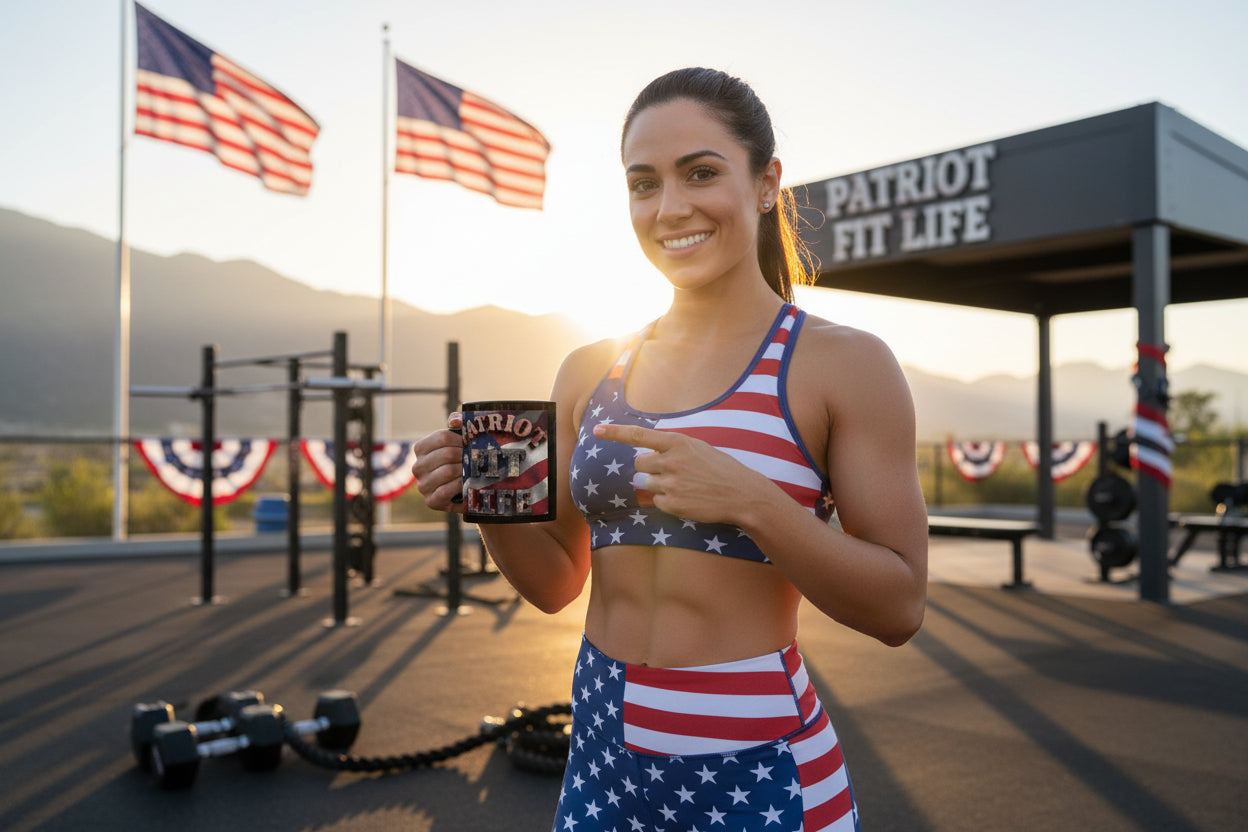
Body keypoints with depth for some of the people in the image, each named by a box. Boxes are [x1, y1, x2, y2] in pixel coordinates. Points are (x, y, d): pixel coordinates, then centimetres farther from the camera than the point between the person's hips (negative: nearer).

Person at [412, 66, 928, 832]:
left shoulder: (843, 364, -8)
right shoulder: (589, 372, 3)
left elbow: (898, 609, -11)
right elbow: (557, 582, 9)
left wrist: (747, 501, -24)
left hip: (755, 769, -3)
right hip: (603, 759, 4)